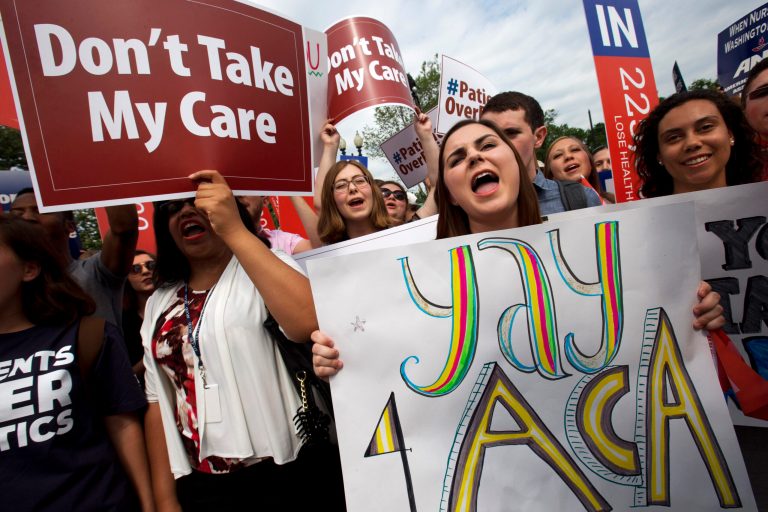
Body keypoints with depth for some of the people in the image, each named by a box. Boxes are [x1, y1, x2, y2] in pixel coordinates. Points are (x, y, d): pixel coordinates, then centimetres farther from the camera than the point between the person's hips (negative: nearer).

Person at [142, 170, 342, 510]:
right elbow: (158, 402, 9)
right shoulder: (159, 304, 7)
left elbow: (309, 324, -31)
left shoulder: (265, 266, -9)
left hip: (283, 473, -4)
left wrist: (234, 230, -28)